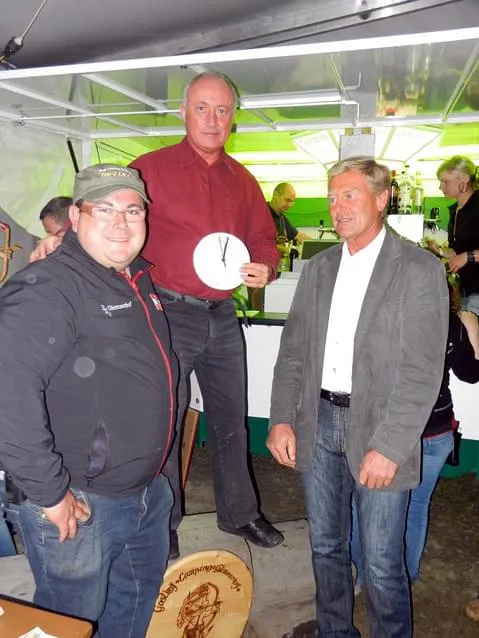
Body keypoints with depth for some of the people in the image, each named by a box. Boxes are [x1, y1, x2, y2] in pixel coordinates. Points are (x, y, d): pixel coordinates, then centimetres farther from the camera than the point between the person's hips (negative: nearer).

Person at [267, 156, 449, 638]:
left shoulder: (419, 270, -7)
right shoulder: (317, 269, 9)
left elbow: (422, 371, -13)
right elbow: (293, 350, 8)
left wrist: (388, 446, -17)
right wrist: (282, 419, 0)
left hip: (377, 432, -5)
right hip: (318, 423, 5)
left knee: (382, 565, 7)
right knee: (326, 546, 20)